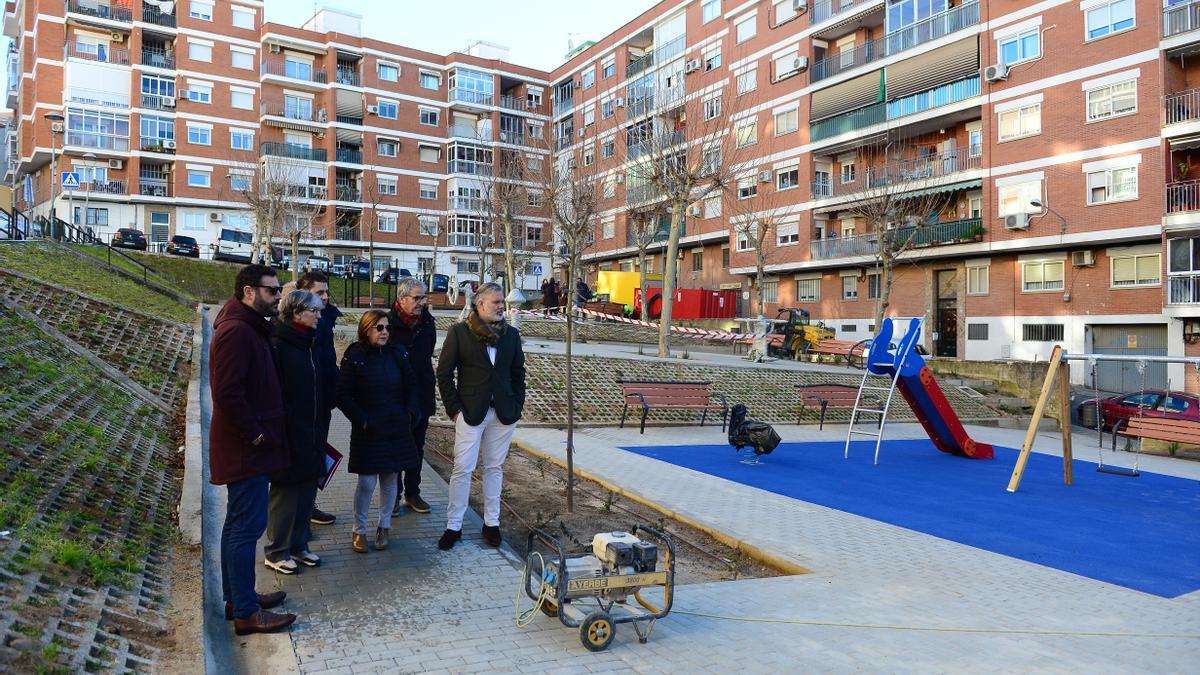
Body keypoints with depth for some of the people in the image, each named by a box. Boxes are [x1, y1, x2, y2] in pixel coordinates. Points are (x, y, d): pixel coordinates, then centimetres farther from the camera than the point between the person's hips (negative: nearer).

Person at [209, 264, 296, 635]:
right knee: (247, 527, -3)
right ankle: (246, 612, 6)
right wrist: (255, 434, -18)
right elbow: (228, 392, -26)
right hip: (247, 449, -11)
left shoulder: (249, 329, 14)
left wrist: (260, 432, 15)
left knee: (237, 524, 18)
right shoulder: (237, 331, -19)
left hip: (246, 447, 11)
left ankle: (236, 597, 30)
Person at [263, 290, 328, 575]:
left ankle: (298, 545, 28)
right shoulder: (277, 345, -15)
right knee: (286, 493, 4)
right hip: (289, 434, -8)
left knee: (307, 491, 14)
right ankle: (276, 552, 20)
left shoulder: (308, 344, 11)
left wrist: (321, 429, 15)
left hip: (311, 435, 8)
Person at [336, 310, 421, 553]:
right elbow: (343, 396, -5)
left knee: (390, 478, 10)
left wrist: (410, 413, 1)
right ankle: (359, 531, 15)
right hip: (368, 431, -3)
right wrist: (361, 420, -11)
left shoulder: (397, 354, 3)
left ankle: (383, 527, 25)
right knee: (367, 482, -2)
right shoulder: (354, 357, -7)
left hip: (396, 429, 4)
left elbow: (411, 386, 12)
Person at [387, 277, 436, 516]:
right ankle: (393, 495, 18)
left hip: (421, 396, 5)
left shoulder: (427, 321, 3)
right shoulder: (388, 322, -13)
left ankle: (412, 493, 26)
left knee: (417, 447, 13)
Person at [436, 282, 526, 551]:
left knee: (494, 467, 11)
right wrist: (454, 408, -7)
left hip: (503, 412, 3)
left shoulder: (511, 334, 7)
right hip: (471, 412, -3)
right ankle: (453, 526, 10)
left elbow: (518, 373, 13)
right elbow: (444, 373, -2)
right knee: (463, 468, -2)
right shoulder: (459, 332, -3)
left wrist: (517, 405, 4)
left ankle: (491, 523, 22)